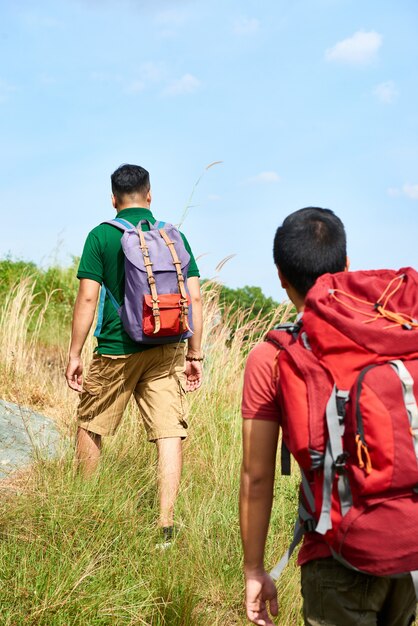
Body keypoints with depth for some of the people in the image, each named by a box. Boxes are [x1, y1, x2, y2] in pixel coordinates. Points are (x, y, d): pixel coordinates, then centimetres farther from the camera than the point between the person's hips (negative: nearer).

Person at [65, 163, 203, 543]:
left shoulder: (101, 236, -3)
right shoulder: (175, 236, 5)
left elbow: (87, 298, -8)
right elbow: (194, 299, 1)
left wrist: (74, 354, -2)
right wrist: (195, 355, 7)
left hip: (116, 352, -2)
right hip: (167, 352, 2)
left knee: (90, 426, 17)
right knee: (170, 434, 2)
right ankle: (167, 524, -1)